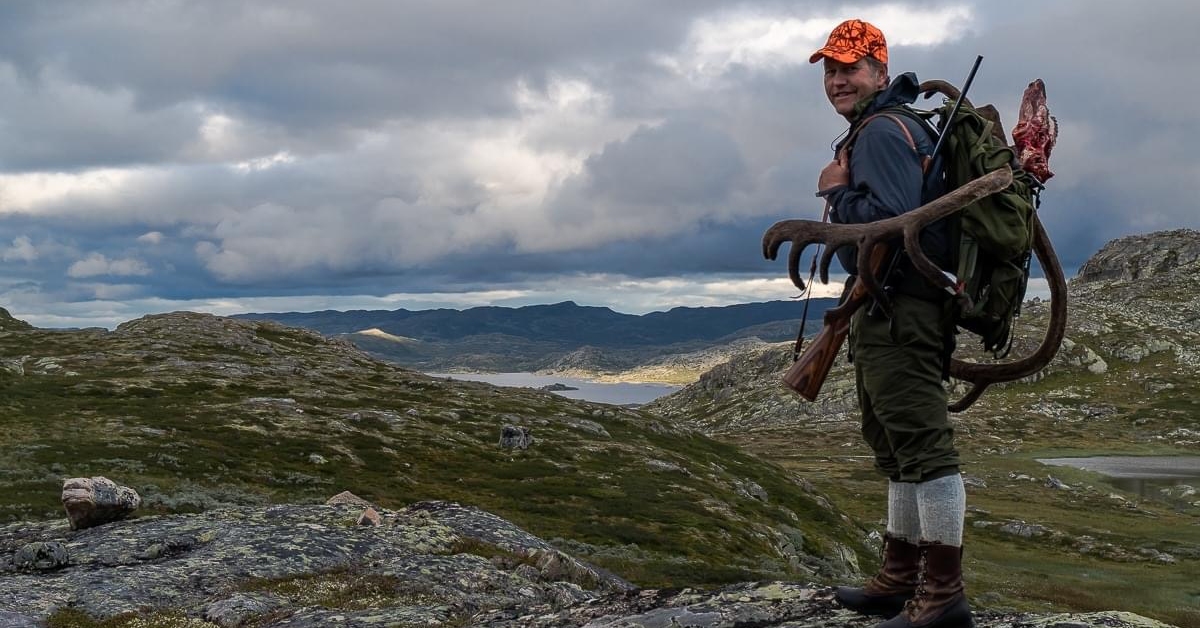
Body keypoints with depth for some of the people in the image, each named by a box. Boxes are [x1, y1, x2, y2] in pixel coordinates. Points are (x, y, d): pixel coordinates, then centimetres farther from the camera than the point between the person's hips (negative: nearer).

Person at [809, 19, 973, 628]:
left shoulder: (883, 131, -12)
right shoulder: (868, 132, 21)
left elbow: (891, 217, -24)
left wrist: (836, 191, -11)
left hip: (899, 308, -12)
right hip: (887, 310, 12)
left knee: (922, 442, -11)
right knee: (898, 446, 16)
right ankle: (901, 579, 27)